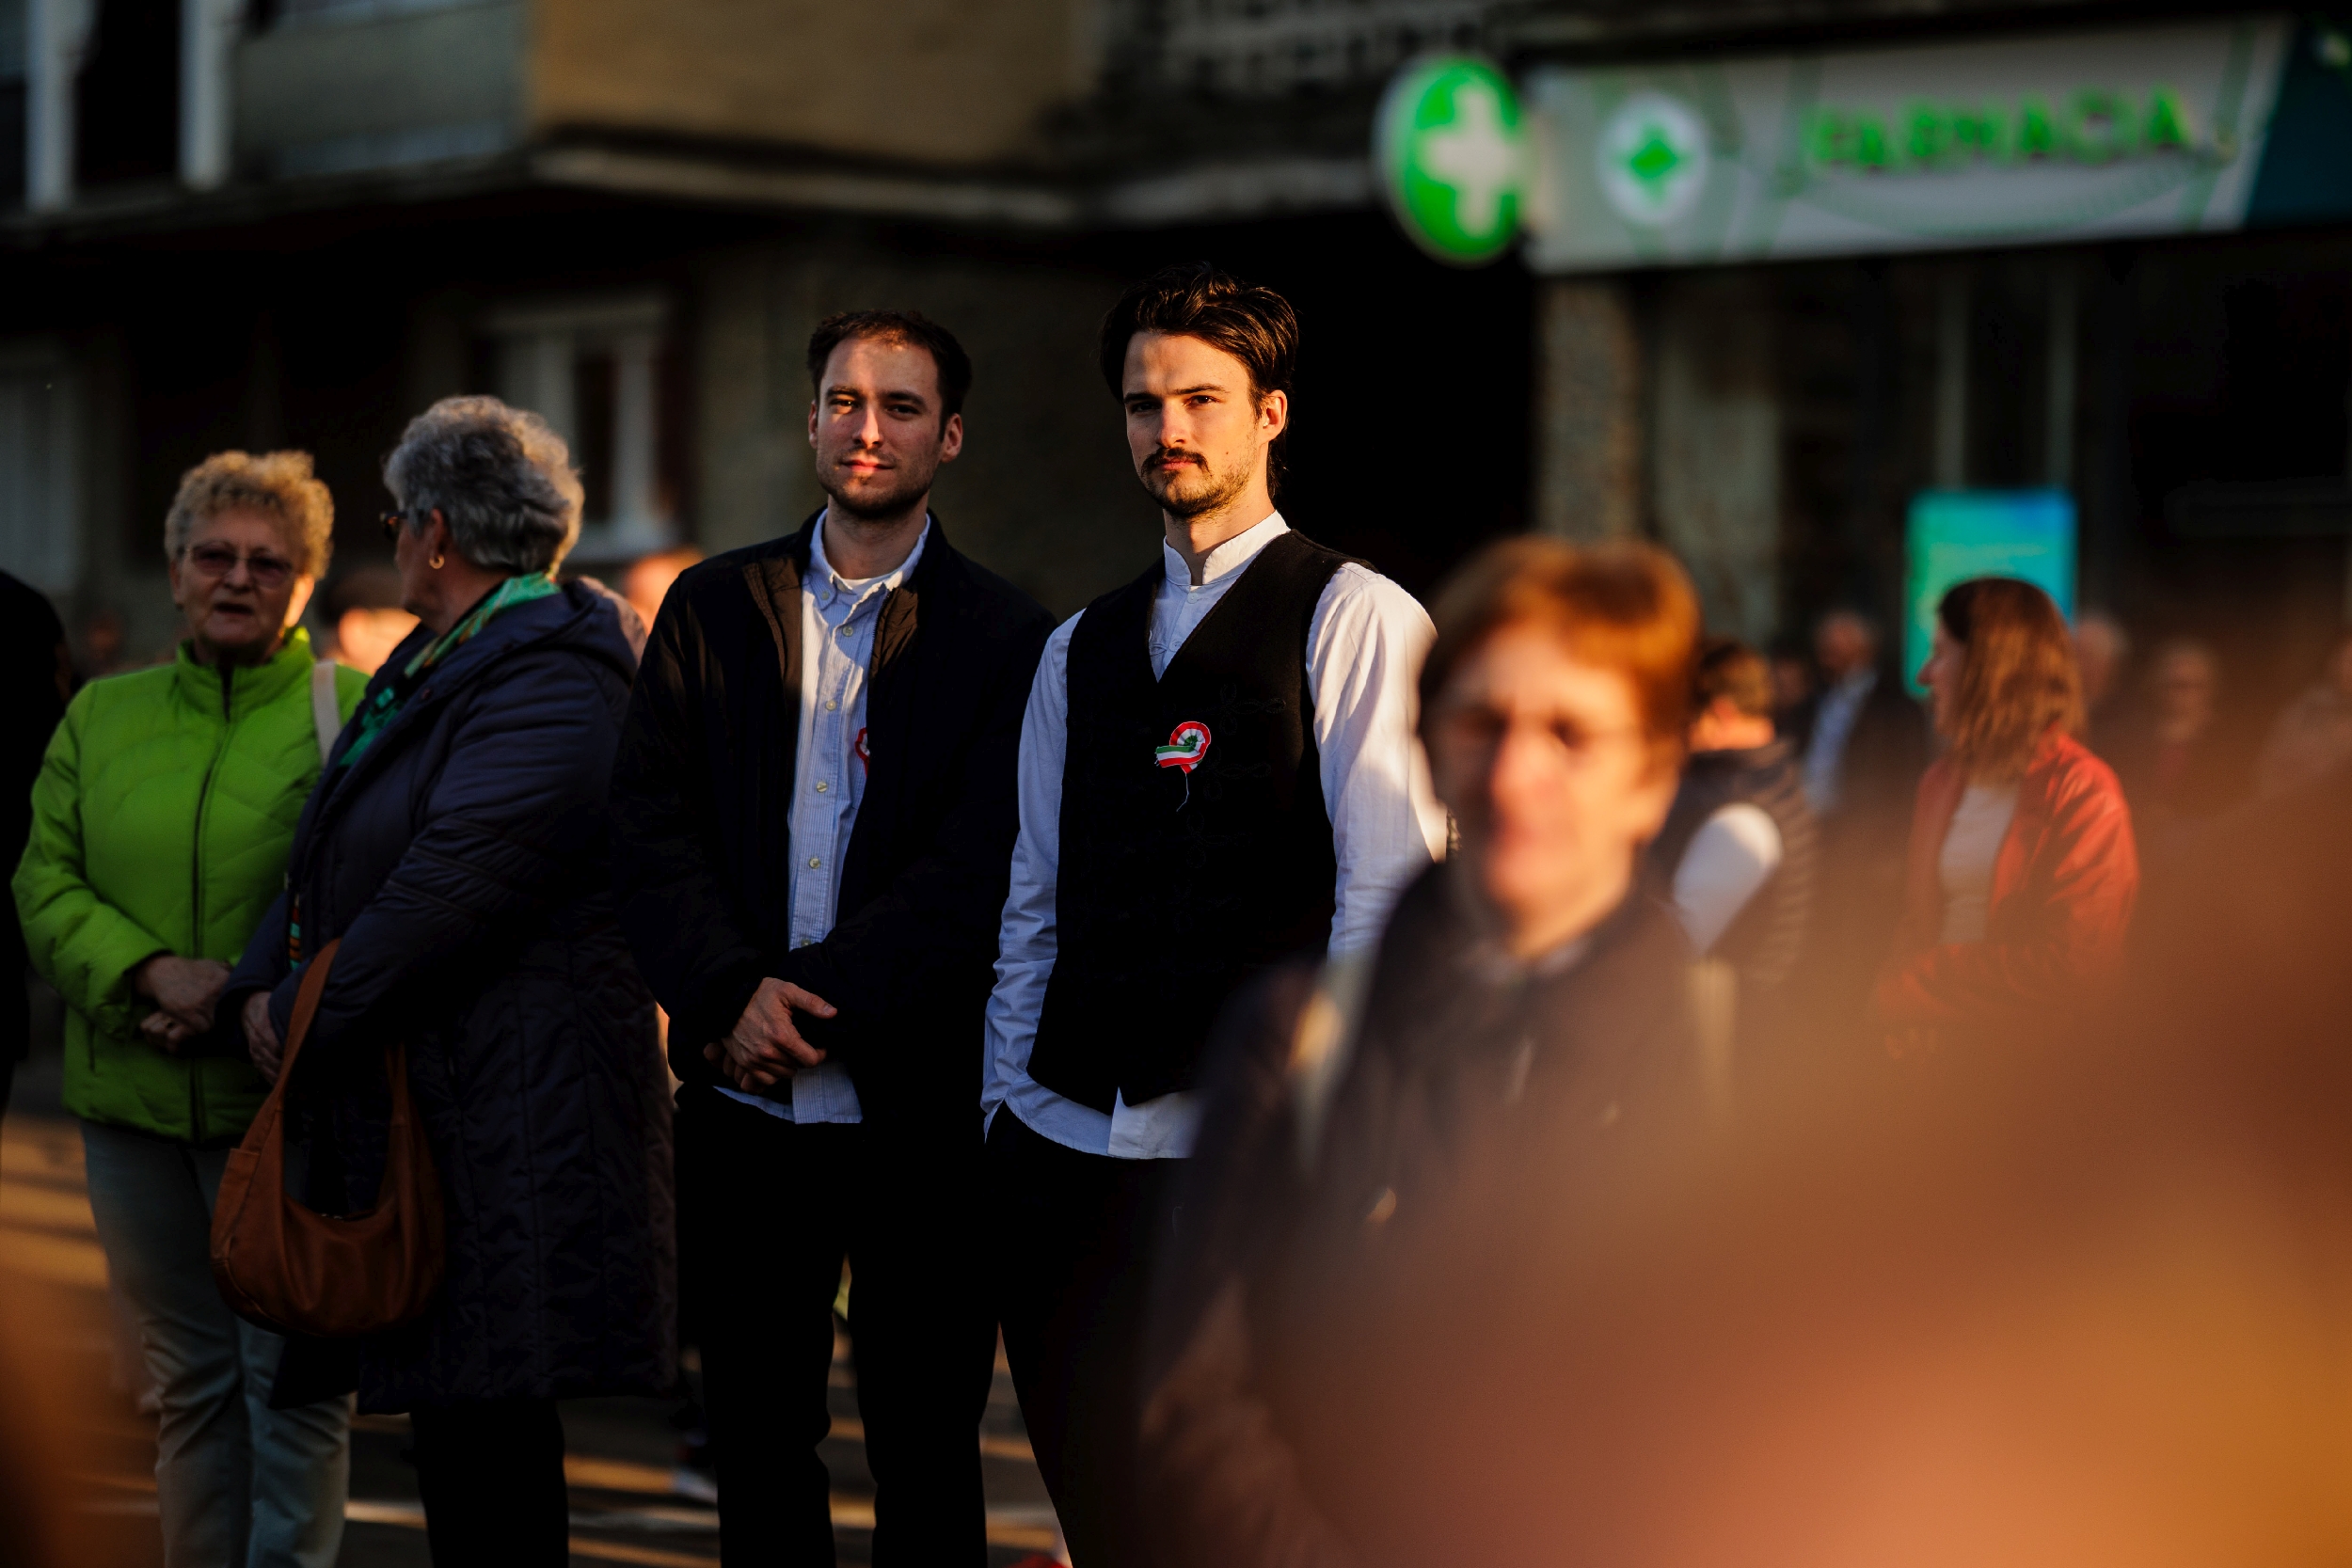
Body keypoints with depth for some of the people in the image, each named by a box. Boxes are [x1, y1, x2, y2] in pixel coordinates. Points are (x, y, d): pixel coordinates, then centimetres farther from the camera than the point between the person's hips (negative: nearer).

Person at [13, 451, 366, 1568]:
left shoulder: (356, 712, -1)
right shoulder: (101, 716, 13)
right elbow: (46, 880, 5)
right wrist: (153, 974, -13)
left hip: (284, 1098, -4)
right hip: (132, 1099, 4)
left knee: (293, 1380, -5)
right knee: (189, 1382, 12)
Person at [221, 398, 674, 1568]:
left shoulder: (548, 678, -14)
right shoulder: (431, 665, 18)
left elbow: (455, 881, -21)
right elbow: (333, 855, 19)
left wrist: (306, 1016, -12)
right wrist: (266, 978, 1)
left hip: (507, 1108, -10)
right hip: (418, 1100, 10)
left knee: (486, 1418, -7)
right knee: (453, 1416, 11)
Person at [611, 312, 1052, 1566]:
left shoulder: (1003, 636, 0)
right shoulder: (712, 606, 9)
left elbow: (976, 867, -8)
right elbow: (650, 826, 2)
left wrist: (810, 994, -16)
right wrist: (730, 993, -12)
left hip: (920, 1107, -2)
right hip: (743, 1105, 3)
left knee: (927, 1460, 5)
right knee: (756, 1447, 11)